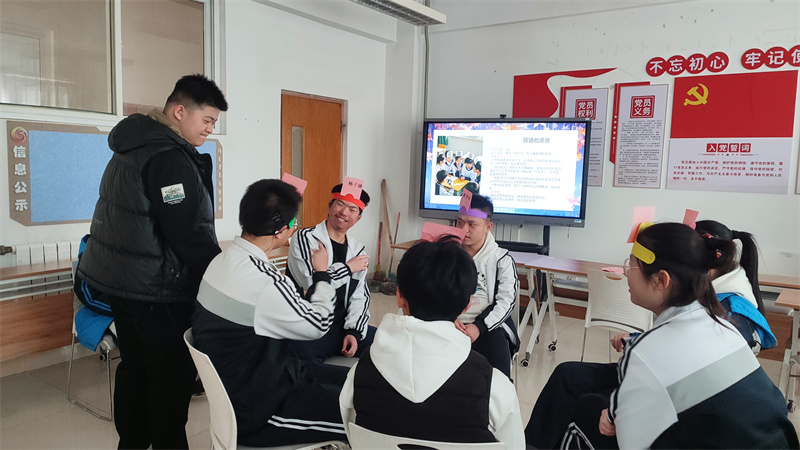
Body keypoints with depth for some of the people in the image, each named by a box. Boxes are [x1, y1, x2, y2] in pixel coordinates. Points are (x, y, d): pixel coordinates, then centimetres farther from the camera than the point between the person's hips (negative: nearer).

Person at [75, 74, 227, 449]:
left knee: (135, 365, 20)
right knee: (174, 375, 2)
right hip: (156, 289, -10)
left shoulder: (133, 145, 11)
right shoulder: (169, 158, -21)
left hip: (118, 277, 10)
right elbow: (190, 233, -24)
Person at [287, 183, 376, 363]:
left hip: (344, 328, 6)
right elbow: (310, 282, -21)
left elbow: (360, 296, 10)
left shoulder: (357, 250, 12)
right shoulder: (304, 238, -6)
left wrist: (353, 331, -6)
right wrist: (348, 268, -8)